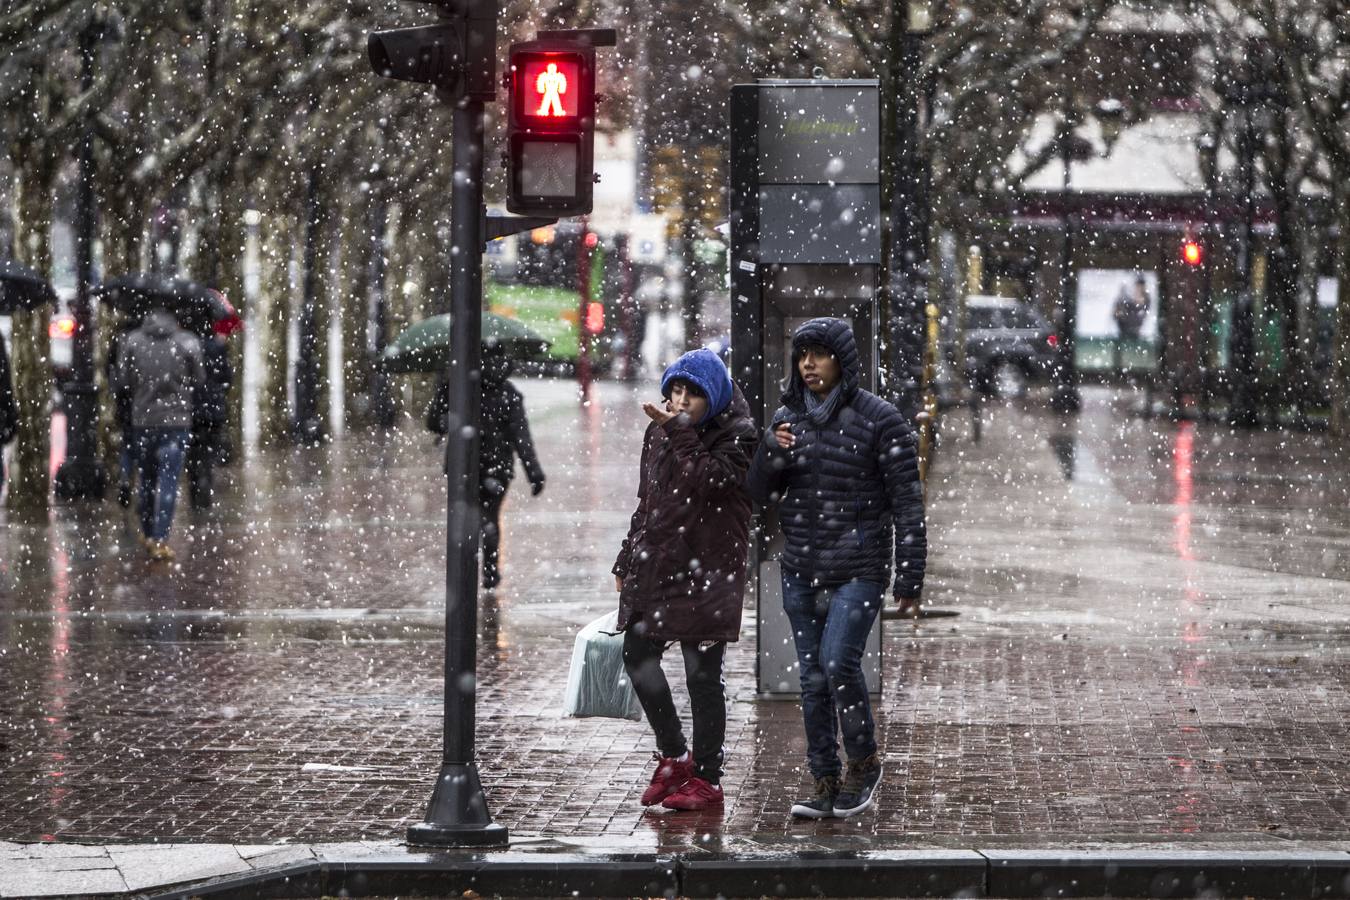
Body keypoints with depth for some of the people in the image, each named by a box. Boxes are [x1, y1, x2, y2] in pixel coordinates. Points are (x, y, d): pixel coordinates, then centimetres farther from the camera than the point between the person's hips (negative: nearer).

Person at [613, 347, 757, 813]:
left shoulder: (738, 436, -8)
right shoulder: (658, 432, 11)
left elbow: (707, 480, -24)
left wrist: (679, 432, -23)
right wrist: (626, 561, 18)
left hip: (708, 570, -6)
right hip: (656, 564, 6)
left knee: (702, 673, -3)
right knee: (637, 657, 4)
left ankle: (706, 778, 6)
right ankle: (673, 756, 21)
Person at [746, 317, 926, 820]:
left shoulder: (879, 420, -8)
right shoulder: (788, 417, 7)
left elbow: (907, 501, -7)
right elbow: (760, 493, 9)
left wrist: (911, 575, -11)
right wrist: (772, 454, -12)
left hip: (859, 570, -5)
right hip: (801, 571, 5)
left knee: (838, 662, -18)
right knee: (813, 678, 6)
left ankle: (863, 760, 3)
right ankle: (827, 787, 12)